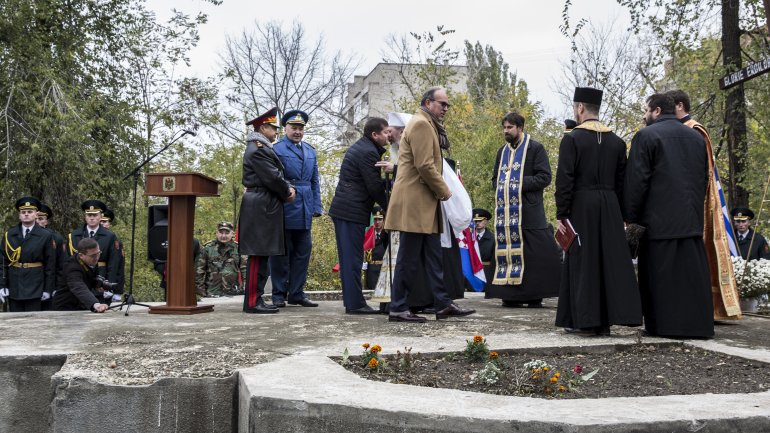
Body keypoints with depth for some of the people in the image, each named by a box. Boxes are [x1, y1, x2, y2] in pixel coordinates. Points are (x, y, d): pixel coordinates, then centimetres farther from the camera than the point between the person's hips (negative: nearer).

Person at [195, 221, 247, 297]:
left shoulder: (238, 248, 8)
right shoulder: (207, 248, 5)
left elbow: (245, 269, 6)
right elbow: (199, 271, 6)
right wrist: (200, 290, 1)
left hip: (233, 294, 1)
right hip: (212, 294, -1)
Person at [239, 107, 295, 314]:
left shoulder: (261, 148, 20)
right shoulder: (258, 149, -13)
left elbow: (277, 175, 20)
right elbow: (273, 178, -18)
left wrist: (289, 188, 2)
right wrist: (287, 193, -2)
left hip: (262, 207, 11)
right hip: (261, 208, -11)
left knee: (261, 255, 11)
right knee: (258, 255, -8)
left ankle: (256, 299, 15)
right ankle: (252, 302, -6)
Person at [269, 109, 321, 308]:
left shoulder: (310, 151, 17)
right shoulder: (276, 149, -2)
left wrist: (316, 207, 10)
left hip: (305, 211, 6)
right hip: (284, 209, -6)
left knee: (302, 252, 8)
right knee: (282, 252, 1)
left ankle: (296, 293, 15)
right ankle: (279, 295, 8)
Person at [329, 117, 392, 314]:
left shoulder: (360, 147, 19)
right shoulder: (368, 152, -13)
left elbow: (372, 181, 18)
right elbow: (375, 186, -13)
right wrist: (389, 208, -1)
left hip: (342, 209, 10)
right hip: (352, 211, -10)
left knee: (349, 259, 11)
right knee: (353, 259, -7)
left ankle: (351, 302, 16)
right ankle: (355, 304, -4)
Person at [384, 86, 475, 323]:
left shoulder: (428, 125, 22)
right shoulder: (420, 124, -12)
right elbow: (424, 165, -20)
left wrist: (440, 190, 11)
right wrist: (443, 190, -10)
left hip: (425, 203, 11)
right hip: (414, 202, -11)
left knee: (433, 256, 11)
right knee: (409, 258, -5)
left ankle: (443, 304, 16)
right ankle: (397, 309, 1)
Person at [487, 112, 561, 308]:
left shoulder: (535, 148, -1)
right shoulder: (502, 151, 17)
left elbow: (545, 177, -8)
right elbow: (495, 178, 24)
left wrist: (521, 183, -14)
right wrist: (502, 185, 2)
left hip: (529, 211, -6)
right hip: (506, 210, 6)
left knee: (534, 254, -7)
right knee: (508, 251, 4)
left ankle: (535, 295, -1)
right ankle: (512, 294, 8)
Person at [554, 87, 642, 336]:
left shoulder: (571, 138, -6)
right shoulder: (616, 141, 9)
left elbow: (564, 180, -11)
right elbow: (621, 180, 10)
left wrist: (561, 214, -8)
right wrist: (618, 210, 15)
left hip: (581, 207, -4)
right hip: (610, 208, 5)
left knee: (582, 262, 2)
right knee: (609, 260, 8)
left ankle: (585, 320, 4)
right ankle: (605, 320, 12)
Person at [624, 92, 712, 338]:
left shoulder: (646, 135, -6)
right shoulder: (696, 137, 13)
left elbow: (636, 180, -9)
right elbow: (704, 179, 16)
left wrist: (631, 217, -3)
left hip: (659, 218, -5)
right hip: (692, 218, 6)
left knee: (660, 273, 0)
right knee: (692, 273, 8)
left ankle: (664, 325, 2)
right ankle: (698, 324, 10)